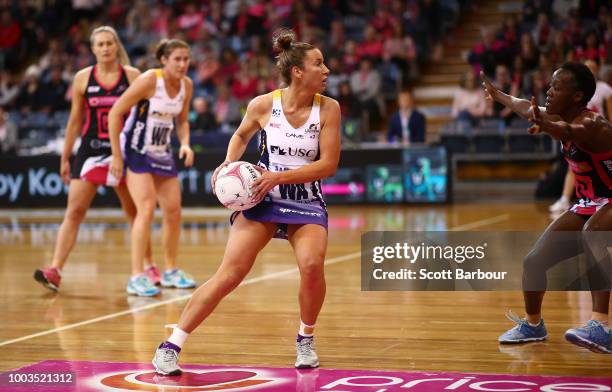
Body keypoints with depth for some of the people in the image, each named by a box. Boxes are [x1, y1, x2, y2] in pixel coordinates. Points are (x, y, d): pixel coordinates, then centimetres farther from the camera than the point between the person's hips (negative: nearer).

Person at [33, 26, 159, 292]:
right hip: (91, 151, 0)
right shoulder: (83, 78, 2)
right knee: (74, 211, -9)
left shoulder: (132, 76, -2)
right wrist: (65, 158, 9)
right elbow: (75, 121, 8)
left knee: (135, 212, 11)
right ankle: (54, 270, -14)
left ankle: (149, 267, 26)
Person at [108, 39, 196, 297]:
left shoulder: (186, 86, 0)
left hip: (162, 153, 7)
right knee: (147, 209, -18)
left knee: (174, 212, 8)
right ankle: (137, 277, -15)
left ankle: (171, 272, 25)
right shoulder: (149, 80, -19)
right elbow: (115, 113, -16)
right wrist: (116, 156, -17)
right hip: (137, 152, -7)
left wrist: (185, 144, -5)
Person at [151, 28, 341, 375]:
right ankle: (171, 346, -2)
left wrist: (278, 177, -17)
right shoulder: (263, 105, -5)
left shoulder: (328, 108, -6)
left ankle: (306, 339, 2)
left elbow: (328, 164, -10)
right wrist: (229, 164, -1)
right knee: (229, 275, -11)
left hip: (307, 203, 0)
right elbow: (241, 136, 17)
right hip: (262, 198, 0)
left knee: (312, 265, -26)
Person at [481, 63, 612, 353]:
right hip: (587, 205, 9)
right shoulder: (558, 119, 0)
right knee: (534, 262, 7)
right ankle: (532, 325, 35)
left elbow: (572, 131, -52)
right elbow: (526, 107, 22)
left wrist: (547, 127, -73)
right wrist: (497, 95, 40)